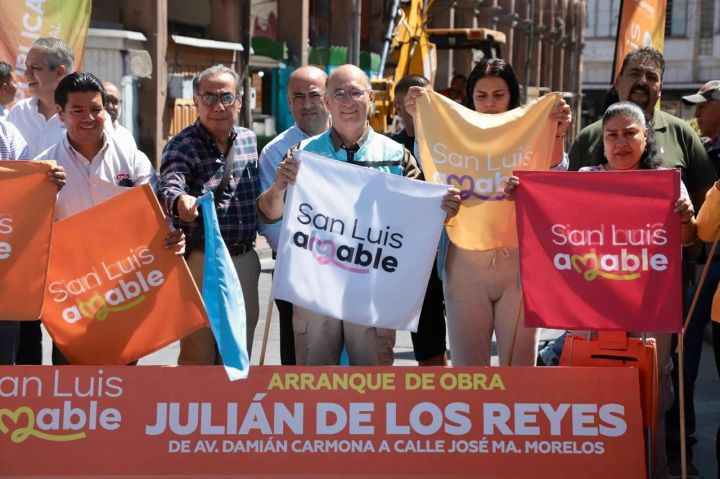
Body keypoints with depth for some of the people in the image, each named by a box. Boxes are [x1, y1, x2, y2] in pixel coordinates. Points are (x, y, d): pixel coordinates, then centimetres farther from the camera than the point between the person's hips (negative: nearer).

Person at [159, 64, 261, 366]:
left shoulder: (249, 141, 7)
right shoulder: (181, 146, -10)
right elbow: (170, 186, -30)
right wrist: (179, 201, -51)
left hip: (245, 261, 5)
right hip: (200, 261, -5)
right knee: (197, 355, -1)